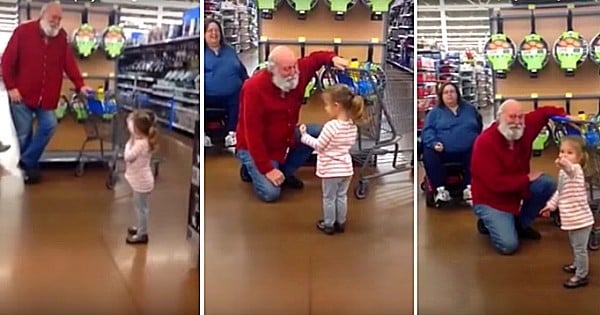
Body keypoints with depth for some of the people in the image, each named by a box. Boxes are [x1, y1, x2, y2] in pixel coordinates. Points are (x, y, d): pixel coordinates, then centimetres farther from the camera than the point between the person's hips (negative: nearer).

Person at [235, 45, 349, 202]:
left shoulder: (296, 71, -15)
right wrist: (267, 169, -28)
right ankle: (252, 169, 12)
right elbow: (253, 134, -29)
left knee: (318, 132, -11)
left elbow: (315, 58, 6)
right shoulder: (254, 88, -31)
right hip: (255, 147, -7)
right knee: (271, 193, -22)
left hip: (285, 137, 7)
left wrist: (333, 58, -18)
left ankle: (285, 172, 6)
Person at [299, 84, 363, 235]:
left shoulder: (331, 126, -25)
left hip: (330, 169, -6)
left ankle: (329, 225, 20)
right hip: (346, 167, 6)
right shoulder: (352, 125, -4)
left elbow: (318, 146, -15)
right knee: (342, 196, 18)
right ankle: (341, 223, 28)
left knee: (329, 198, 9)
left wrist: (305, 135, -2)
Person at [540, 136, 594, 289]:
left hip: (580, 219, -9)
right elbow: (560, 191, 23)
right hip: (573, 219, 9)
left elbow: (571, 169, -52)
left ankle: (581, 276, 15)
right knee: (575, 246, 27)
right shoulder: (563, 172, 7)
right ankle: (578, 265, 46)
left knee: (580, 248, 2)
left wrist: (564, 164, -73)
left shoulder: (576, 170, -24)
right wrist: (551, 205, 28)